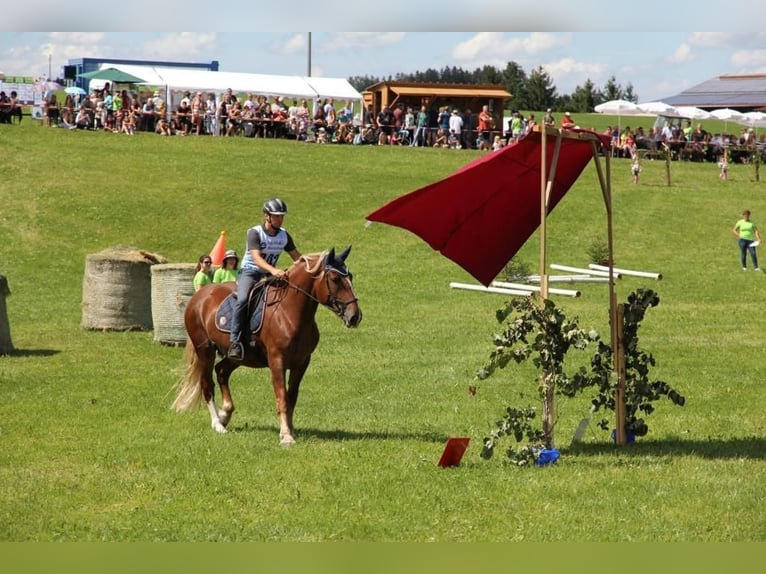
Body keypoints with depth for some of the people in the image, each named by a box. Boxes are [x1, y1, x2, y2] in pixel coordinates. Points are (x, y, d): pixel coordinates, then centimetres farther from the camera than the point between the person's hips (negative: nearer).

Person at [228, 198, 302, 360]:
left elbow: (297, 257, 11)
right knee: (243, 300, -33)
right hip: (249, 272, -6)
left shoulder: (284, 235, 5)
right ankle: (235, 341, -32)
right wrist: (273, 270, -46)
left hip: (270, 274, 6)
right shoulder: (254, 233, -14)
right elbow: (257, 258, -28)